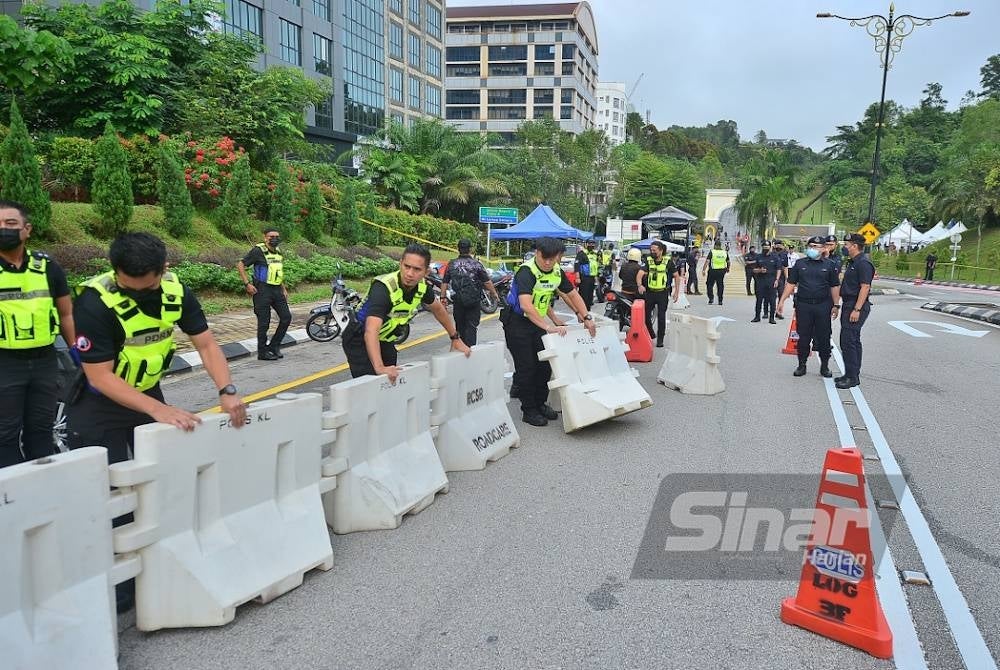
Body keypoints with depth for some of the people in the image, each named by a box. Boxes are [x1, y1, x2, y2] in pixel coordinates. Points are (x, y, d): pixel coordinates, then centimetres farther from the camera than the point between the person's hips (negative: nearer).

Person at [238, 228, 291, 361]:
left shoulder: (279, 252, 13)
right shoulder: (258, 251, -8)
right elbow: (241, 265, -6)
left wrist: (283, 288, 19)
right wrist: (247, 284, -12)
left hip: (277, 290, 7)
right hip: (263, 290, -7)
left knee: (286, 317, 3)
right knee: (264, 322, -2)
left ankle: (274, 345, 17)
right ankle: (262, 352, 8)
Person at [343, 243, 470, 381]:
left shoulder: (423, 286, -13)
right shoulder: (383, 288, -35)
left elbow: (438, 309, 10)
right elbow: (371, 331, -47)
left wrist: (456, 338, 13)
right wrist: (379, 368, -60)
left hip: (385, 341, 7)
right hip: (360, 340, -7)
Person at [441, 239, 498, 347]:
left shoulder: (451, 265, 2)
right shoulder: (476, 264, -7)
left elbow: (444, 282, 5)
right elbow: (487, 282, -6)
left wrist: (443, 297, 12)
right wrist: (494, 293, 6)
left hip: (457, 301, 3)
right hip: (473, 300, -3)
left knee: (460, 325, 16)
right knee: (471, 326, 0)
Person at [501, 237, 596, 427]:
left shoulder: (557, 272, -2)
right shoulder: (526, 272, -26)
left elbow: (573, 294, 11)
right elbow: (525, 305, -39)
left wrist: (587, 318, 2)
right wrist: (548, 327, -43)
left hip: (538, 323, 7)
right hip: (517, 323, -7)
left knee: (544, 365, 9)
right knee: (526, 367, -4)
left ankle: (540, 404, 25)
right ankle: (528, 411, 7)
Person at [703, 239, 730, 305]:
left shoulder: (712, 252, -6)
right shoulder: (725, 253, 6)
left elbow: (707, 261, -13)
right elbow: (728, 262, 16)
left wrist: (704, 270, -12)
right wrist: (728, 268, 34)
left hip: (713, 271, -3)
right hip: (722, 271, 3)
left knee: (710, 285, 8)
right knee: (720, 285, 10)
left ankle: (711, 298, -5)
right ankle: (720, 301, 11)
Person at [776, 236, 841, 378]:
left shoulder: (829, 265, 6)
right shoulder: (800, 263, 8)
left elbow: (835, 286, 7)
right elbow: (791, 283, 8)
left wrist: (836, 305, 1)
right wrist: (782, 301, 2)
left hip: (823, 306, -1)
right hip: (803, 305, 1)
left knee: (824, 337, 3)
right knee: (803, 337, 4)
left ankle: (824, 366, 15)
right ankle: (802, 365, 15)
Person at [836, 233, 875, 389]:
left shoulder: (863, 263, -15)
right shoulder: (852, 262, 17)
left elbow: (865, 287, -21)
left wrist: (857, 309, -25)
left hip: (856, 306, -11)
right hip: (849, 305, 11)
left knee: (848, 341, -11)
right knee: (853, 341, 14)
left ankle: (852, 377, -6)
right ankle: (852, 374, 22)